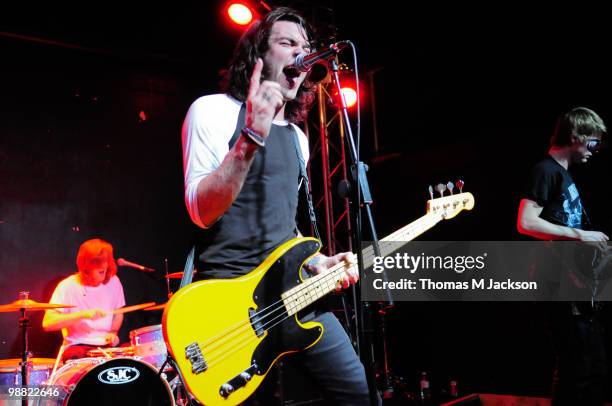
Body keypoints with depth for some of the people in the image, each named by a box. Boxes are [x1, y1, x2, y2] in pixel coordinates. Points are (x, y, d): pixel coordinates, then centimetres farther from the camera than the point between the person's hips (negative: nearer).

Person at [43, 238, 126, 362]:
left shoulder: (113, 281, 1)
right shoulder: (67, 287, -11)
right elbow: (47, 323, -18)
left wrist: (113, 332, -1)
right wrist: (83, 314, -27)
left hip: (107, 345, 3)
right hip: (76, 346, -3)